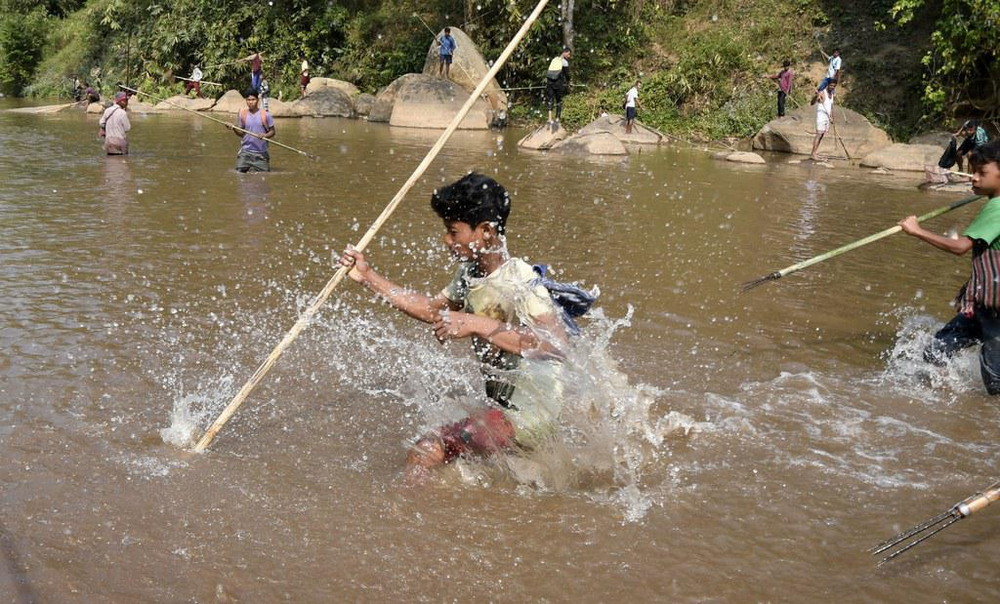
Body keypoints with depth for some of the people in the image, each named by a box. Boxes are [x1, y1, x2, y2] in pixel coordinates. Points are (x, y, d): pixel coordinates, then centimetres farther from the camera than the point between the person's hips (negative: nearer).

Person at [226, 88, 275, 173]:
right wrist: (234, 129, -9)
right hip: (245, 151, 1)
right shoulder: (243, 114, 4)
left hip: (261, 153, -1)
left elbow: (272, 132, 2)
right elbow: (241, 133, 11)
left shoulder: (265, 115, -3)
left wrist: (265, 135, -18)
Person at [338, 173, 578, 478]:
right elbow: (433, 310, 20)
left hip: (528, 412, -10)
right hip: (501, 404, 10)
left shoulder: (519, 281, -24)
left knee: (423, 456, -20)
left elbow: (557, 345, -40)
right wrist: (369, 278, 16)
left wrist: (477, 325, -40)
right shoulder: (470, 274, 2)